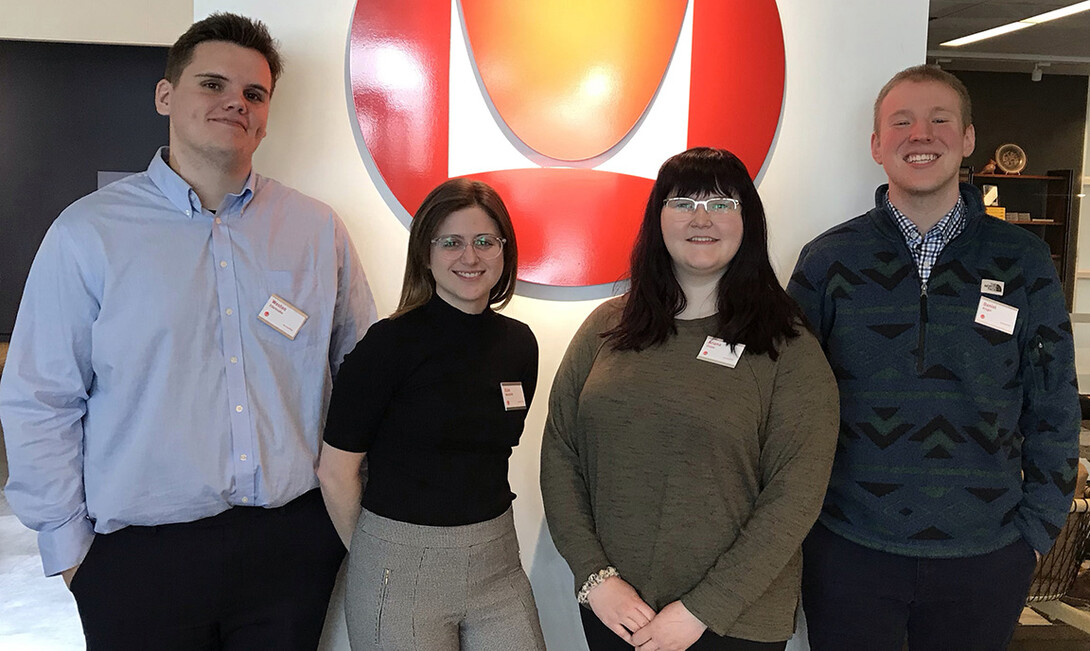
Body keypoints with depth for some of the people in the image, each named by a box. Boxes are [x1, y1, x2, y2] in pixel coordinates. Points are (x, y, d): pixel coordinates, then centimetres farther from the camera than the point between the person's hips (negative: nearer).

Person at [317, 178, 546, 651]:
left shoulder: (519, 344, 2)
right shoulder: (391, 343, -13)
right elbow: (336, 472, -8)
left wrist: (478, 541, 13)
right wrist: (372, 554, 3)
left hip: (497, 562, 4)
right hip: (402, 569, -4)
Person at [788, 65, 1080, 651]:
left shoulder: (1023, 261, 1)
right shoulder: (828, 260, -2)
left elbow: (1053, 410, 6)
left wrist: (1036, 529, 2)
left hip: (985, 556, 1)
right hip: (848, 551, -1)